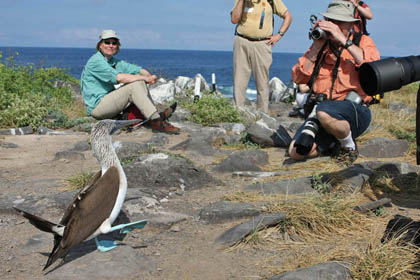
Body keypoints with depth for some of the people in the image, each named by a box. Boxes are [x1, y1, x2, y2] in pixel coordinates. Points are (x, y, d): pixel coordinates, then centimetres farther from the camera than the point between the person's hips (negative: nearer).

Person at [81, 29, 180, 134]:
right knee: (134, 86, -21)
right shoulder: (96, 61, -14)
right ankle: (156, 121, -26)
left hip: (108, 102, 9)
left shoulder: (114, 62, 13)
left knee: (139, 82, -2)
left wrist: (149, 76, -16)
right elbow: (119, 77, -26)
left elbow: (141, 70, 7)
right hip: (96, 106, -9)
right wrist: (145, 78, -21)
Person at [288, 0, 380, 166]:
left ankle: (349, 146, -9)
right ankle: (334, 144, 9)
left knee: (324, 112, -38)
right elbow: (298, 78, 7)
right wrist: (316, 47, -1)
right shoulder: (321, 45, 18)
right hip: (319, 109, 4)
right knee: (296, 152, -18)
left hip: (354, 110, -3)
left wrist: (343, 39, -15)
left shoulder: (362, 42, 9)